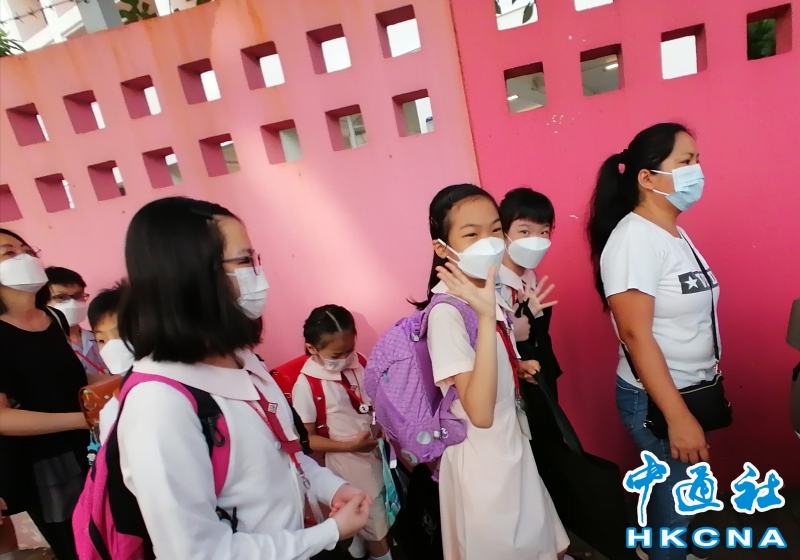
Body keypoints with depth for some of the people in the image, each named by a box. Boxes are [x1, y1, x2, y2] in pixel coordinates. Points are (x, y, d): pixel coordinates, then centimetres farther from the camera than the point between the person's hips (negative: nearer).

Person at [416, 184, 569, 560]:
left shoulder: (489, 294, 0)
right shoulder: (446, 312, -26)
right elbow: (480, 413, -34)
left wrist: (517, 366, -2)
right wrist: (486, 317, -38)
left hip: (513, 444, 8)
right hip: (481, 456, -8)